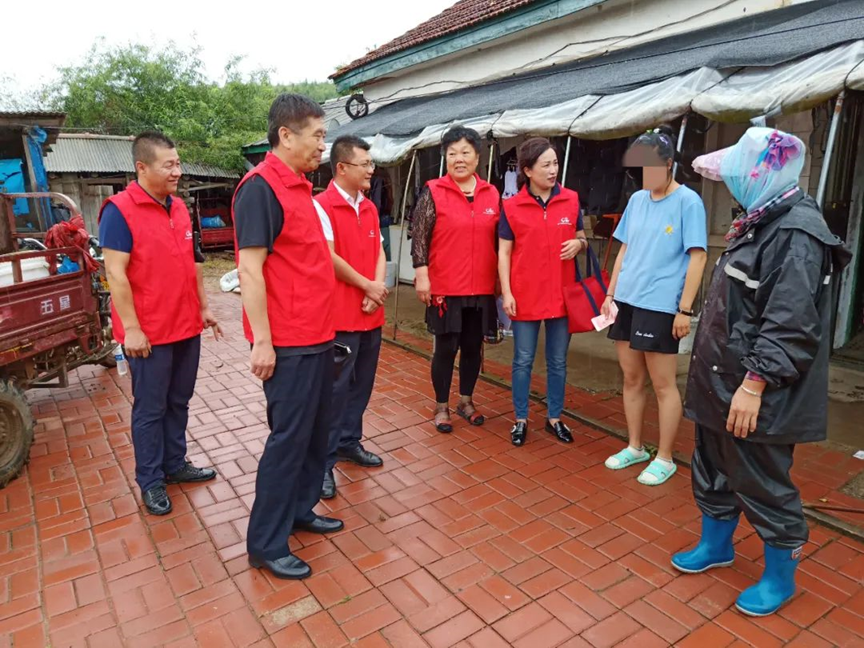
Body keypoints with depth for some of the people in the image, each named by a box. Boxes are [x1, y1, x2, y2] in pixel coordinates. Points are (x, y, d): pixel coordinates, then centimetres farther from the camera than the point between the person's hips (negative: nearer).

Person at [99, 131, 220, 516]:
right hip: (149, 333, -7)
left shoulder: (179, 207, 10)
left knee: (178, 402, 17)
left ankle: (175, 464, 32)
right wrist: (131, 328, -18)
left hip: (187, 327, 7)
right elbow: (116, 274, -16)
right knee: (150, 409, 6)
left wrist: (204, 307, 16)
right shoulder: (119, 210, -12)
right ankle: (150, 481, 20)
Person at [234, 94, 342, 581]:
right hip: (289, 342, -9)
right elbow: (250, 268, -19)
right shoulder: (261, 187, -14)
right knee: (289, 437, 0)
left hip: (318, 336, 9)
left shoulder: (299, 187, 14)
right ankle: (266, 544, 16)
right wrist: (262, 340, -21)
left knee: (317, 430, 17)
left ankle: (300, 510, 34)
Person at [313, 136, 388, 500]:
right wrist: (368, 286, -9)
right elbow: (329, 257, -17)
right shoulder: (321, 205, -10)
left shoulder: (369, 208, 13)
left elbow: (379, 253, 11)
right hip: (340, 314, -7)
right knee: (335, 387, -1)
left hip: (372, 314, 7)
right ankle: (323, 460, 10)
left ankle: (349, 442, 31)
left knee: (362, 383, 15)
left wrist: (377, 289, -7)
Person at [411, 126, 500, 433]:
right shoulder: (433, 192, -4)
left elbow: (499, 240, 11)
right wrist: (421, 275, -13)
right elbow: (419, 237, -6)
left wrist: (501, 280, 10)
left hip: (481, 289, 4)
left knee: (474, 346, 13)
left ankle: (466, 401, 30)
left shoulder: (492, 194, 6)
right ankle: (441, 406, 21)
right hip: (445, 288, -3)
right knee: (446, 348, 5)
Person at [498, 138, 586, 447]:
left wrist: (578, 243, -11)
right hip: (525, 295, -2)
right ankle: (521, 420, 23)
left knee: (558, 361, 12)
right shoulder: (511, 206, -3)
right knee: (523, 361, 8)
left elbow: (582, 238, 13)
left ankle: (555, 418, 28)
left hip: (562, 294, 2)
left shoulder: (571, 200, 2)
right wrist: (506, 292, -9)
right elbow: (504, 252, -2)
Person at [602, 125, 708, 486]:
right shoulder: (636, 200, 10)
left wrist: (685, 309, -14)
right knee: (631, 379, 13)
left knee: (663, 384, 2)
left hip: (661, 306, -6)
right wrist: (610, 294, 12)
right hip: (627, 301, 6)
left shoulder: (688, 202, -7)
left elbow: (698, 257, -10)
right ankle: (634, 448, 28)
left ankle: (664, 459, 16)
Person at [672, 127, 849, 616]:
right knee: (714, 471, 22)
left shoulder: (796, 232, -19)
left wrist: (754, 384, -25)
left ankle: (780, 577, 27)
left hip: (756, 395, -10)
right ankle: (716, 545, 42)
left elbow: (790, 325, -26)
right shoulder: (760, 222, 13)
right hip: (723, 383, 10)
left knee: (763, 485, 6)